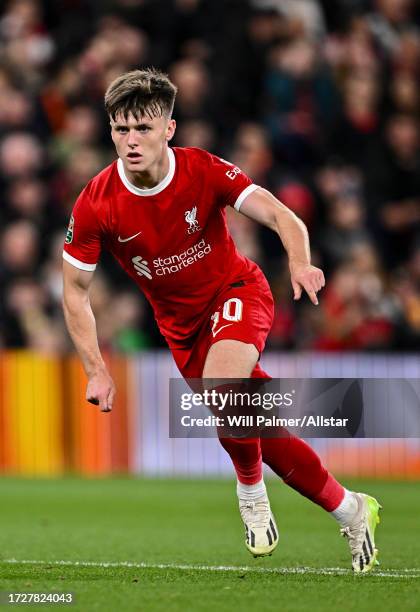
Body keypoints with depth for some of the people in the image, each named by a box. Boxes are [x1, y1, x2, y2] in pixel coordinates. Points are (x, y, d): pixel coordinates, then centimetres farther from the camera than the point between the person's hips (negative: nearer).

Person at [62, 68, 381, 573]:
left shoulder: (204, 171, -21)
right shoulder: (95, 205, -18)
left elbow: (281, 216, -24)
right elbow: (74, 291, -8)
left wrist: (300, 263, -45)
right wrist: (96, 371, -15)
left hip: (236, 290, -3)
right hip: (181, 323, 3)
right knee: (258, 430, 1)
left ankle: (251, 491, -4)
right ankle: (351, 512, 19)